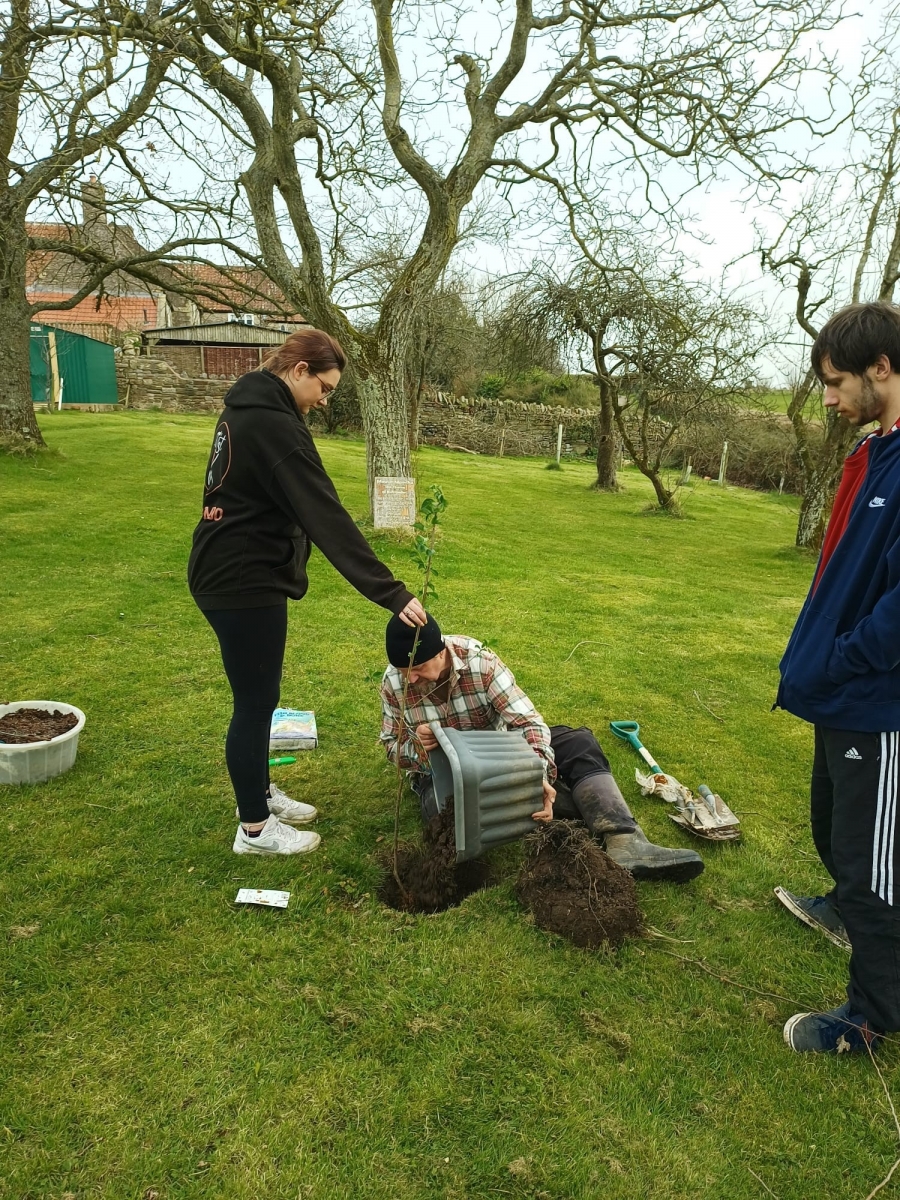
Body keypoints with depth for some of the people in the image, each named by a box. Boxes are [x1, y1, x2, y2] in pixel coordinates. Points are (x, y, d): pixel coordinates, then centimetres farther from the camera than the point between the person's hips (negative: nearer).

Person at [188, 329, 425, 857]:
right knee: (256, 703, 3)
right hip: (245, 583, -10)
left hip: (230, 573, 10)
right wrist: (392, 593, -29)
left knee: (258, 697, 21)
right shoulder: (275, 425, -22)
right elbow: (328, 519, -29)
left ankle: (260, 793, 38)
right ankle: (255, 829, 20)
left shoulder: (249, 409, 10)